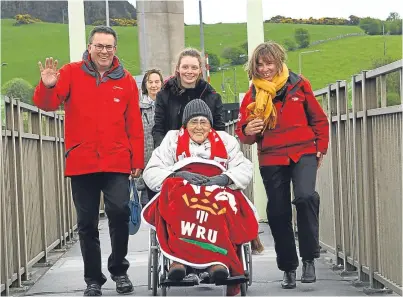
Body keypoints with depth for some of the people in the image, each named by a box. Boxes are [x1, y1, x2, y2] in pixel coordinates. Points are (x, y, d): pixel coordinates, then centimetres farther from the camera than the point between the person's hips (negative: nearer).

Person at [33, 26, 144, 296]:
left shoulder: (126, 80, 5)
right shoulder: (71, 73, 3)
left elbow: (134, 124, 5)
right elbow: (47, 104, -6)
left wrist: (138, 160, 3)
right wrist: (47, 86, -28)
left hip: (117, 162, 0)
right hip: (81, 162, 1)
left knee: (119, 212, -15)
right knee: (87, 223, 7)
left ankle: (119, 269, 6)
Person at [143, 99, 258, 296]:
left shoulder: (226, 140, 22)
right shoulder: (173, 139, 20)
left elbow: (245, 171, 9)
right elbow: (151, 172, 7)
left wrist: (225, 178, -13)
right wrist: (179, 175, -11)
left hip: (219, 190, 0)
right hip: (181, 189, 0)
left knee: (222, 201, -38)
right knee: (178, 197, -38)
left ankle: (219, 259, -54)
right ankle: (179, 256, -51)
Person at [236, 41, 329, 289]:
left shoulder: (299, 85, 1)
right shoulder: (253, 94, 4)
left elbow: (319, 119, 9)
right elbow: (243, 131, 7)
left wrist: (321, 148, 4)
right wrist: (247, 131, -15)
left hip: (303, 154, -2)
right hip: (271, 159, 3)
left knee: (306, 196, -27)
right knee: (278, 213, 7)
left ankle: (309, 259, -12)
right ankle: (289, 268, 23)